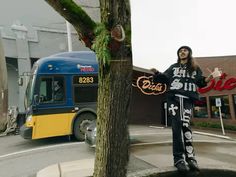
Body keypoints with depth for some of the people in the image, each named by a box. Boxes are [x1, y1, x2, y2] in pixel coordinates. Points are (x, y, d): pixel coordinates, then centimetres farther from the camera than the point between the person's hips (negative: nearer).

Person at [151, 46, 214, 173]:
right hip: (173, 98, 0)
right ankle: (179, 158, -12)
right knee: (177, 126, -11)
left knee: (185, 125, -14)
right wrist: (157, 74, -5)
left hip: (187, 100, 0)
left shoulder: (195, 68, 23)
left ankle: (190, 158, -9)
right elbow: (166, 78, 13)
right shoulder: (173, 67, 24)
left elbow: (200, 82, 14)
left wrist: (206, 80, -7)